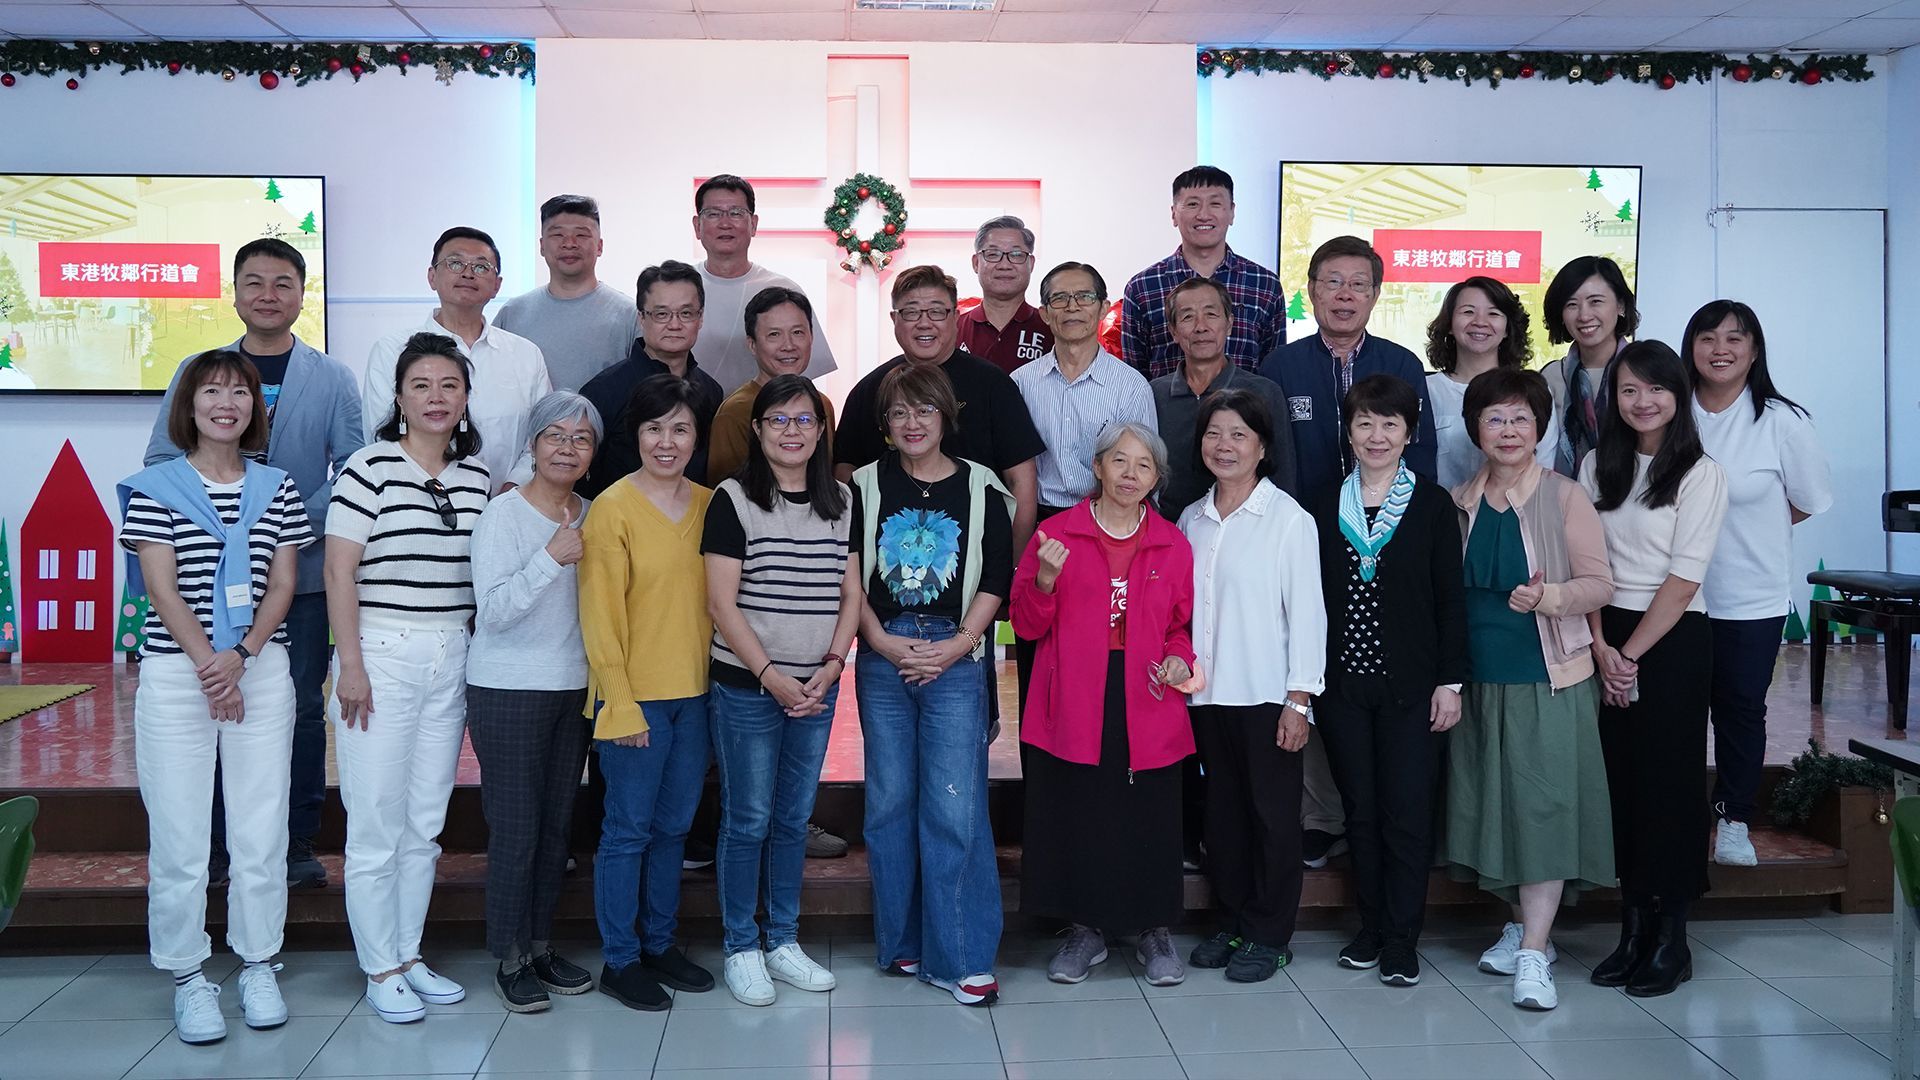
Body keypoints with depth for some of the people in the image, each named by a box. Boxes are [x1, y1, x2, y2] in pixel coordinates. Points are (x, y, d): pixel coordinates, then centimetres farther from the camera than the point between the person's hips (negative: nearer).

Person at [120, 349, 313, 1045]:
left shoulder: (277, 488, 9)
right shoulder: (155, 487, 2)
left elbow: (282, 582, 4)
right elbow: (161, 587, -4)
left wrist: (241, 654, -10)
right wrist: (208, 665, -12)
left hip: (262, 672, 2)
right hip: (175, 674, -2)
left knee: (262, 834, 5)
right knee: (179, 838, 1)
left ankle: (258, 966, 19)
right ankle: (188, 979, 14)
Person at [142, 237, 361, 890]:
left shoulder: (331, 379, 5)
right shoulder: (196, 373, 8)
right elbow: (161, 463, 5)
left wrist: (299, 525, -13)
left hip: (304, 573, -1)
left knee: (302, 708, 4)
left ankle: (298, 846, 14)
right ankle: (212, 846, 16)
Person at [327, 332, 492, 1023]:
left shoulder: (478, 474, 8)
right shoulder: (370, 466, -8)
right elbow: (339, 572, -10)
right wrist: (351, 666, -14)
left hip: (451, 660, 5)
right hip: (382, 657, -5)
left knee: (426, 823, 12)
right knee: (377, 824, 0)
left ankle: (410, 957, 24)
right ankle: (380, 971, 13)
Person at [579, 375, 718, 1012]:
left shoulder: (708, 505, 7)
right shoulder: (612, 508, -10)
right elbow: (600, 615, -11)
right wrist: (621, 704, -14)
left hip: (695, 693, 6)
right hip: (635, 697, -5)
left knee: (674, 827, 15)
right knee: (628, 829, 4)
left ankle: (661, 944, 29)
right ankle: (620, 960, 17)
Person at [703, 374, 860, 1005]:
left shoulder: (842, 502, 8)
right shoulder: (733, 500, -6)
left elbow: (851, 595, 8)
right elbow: (721, 603, -9)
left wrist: (830, 667, -6)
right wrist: (773, 677, -13)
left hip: (816, 688, 4)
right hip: (746, 687, -4)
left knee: (793, 818, 12)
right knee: (748, 820, 3)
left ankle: (783, 941, 24)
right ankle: (741, 948, 16)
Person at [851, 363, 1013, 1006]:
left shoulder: (982, 489, 3)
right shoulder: (866, 487, 7)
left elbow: (997, 578, 1)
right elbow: (848, 574, 4)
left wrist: (956, 645, -9)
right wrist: (884, 642, -7)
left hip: (955, 661, -2)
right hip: (882, 659, 2)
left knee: (955, 806, -6)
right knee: (890, 802, 7)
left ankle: (961, 957, 3)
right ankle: (901, 942, 21)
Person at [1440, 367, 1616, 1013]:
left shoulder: (1564, 498, -4)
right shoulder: (1459, 504, 7)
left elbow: (1600, 583, -5)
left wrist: (1553, 596, -26)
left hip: (1549, 681, -4)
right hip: (1479, 680, 4)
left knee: (1543, 804, -7)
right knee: (1495, 804, 8)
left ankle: (1533, 953, -5)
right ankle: (1524, 924, 24)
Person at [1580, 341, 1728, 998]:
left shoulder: (1700, 473, -4)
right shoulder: (1598, 467, 9)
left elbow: (1684, 577, -10)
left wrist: (1631, 653, -12)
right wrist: (1601, 647, -7)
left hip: (1673, 640, -4)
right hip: (1606, 640, 4)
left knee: (1669, 782, 0)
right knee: (1621, 781, 6)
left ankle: (1671, 940, 10)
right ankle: (1632, 931, 15)